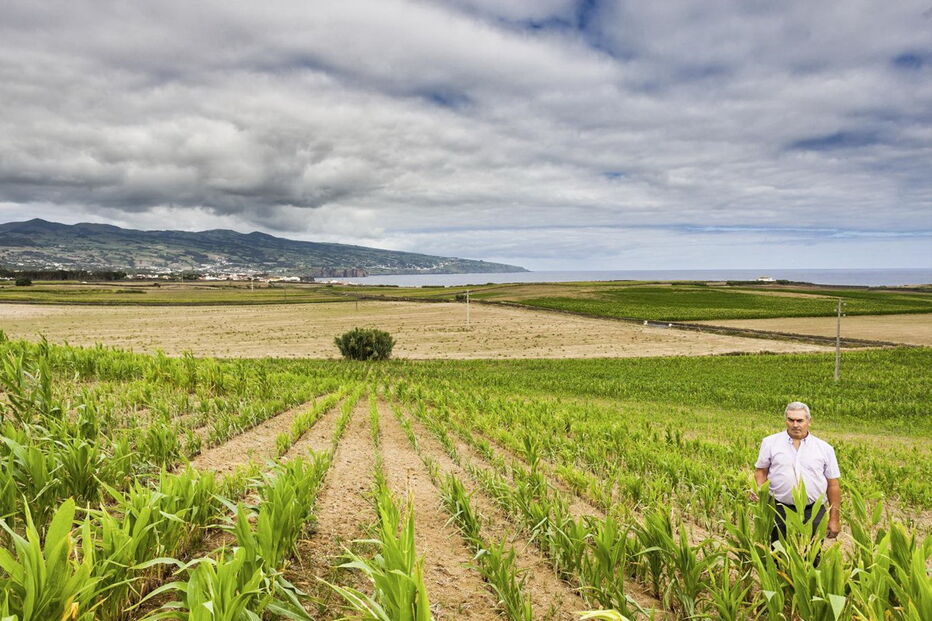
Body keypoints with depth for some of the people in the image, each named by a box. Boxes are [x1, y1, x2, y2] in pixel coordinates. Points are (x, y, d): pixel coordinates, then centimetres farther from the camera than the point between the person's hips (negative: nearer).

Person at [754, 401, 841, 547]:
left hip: (814, 513, 1)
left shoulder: (825, 448, 5)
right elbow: (760, 472, 6)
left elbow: (833, 485, 7)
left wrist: (834, 519, 6)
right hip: (780, 512, 0)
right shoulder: (770, 443, 3)